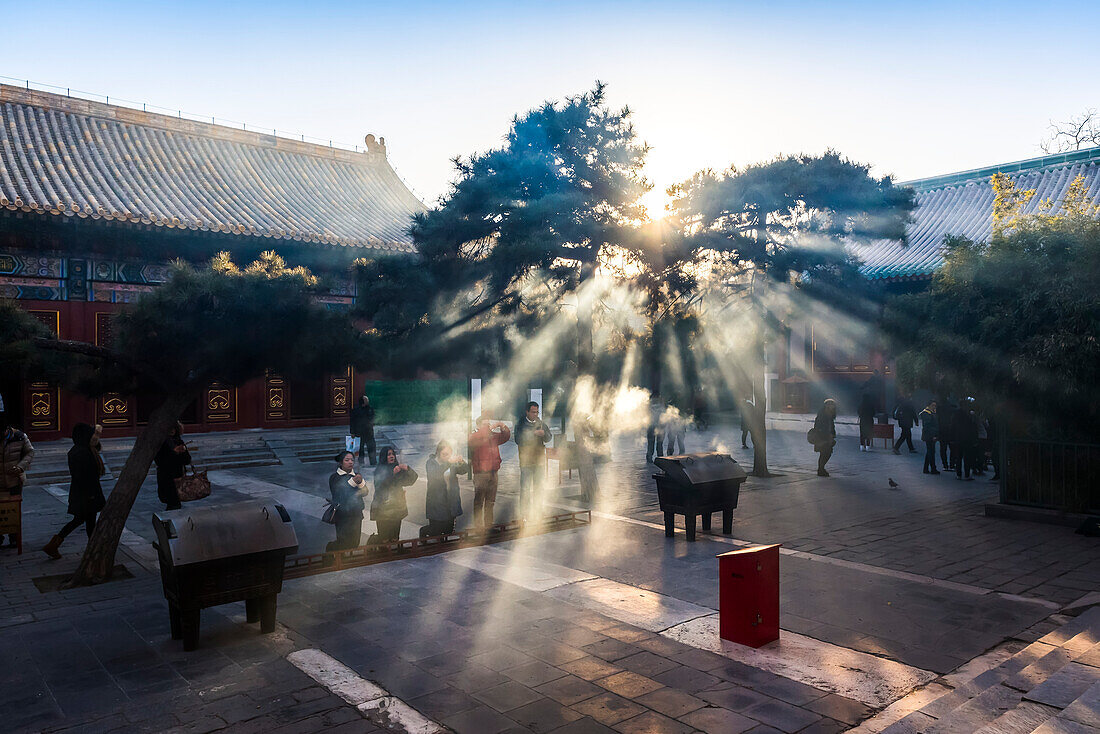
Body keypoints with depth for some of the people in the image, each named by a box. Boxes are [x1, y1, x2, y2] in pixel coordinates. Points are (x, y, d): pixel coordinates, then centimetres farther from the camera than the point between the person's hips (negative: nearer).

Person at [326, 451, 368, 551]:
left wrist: (361, 482, -16)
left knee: (355, 542, 3)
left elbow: (365, 492, 3)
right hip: (342, 515, -4)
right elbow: (338, 494, -14)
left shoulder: (357, 475, 10)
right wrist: (353, 482, -19)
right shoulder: (334, 477, -2)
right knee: (344, 542, -7)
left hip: (356, 514, 4)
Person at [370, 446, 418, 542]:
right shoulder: (379, 470, -2)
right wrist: (393, 473, -25)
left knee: (395, 538, 4)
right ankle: (372, 540, 18)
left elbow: (413, 478, 7)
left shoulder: (398, 468, 11)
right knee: (384, 538, -7)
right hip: (383, 508, -4)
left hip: (397, 508, 4)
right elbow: (379, 485, -17)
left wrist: (407, 469, -10)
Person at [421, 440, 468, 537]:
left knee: (449, 531, 9)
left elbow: (463, 470, -6)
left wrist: (461, 462, -28)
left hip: (451, 503, 4)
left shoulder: (453, 463, 7)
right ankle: (423, 532, 27)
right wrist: (448, 462, -38)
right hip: (436, 504, -4)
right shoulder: (431, 462, -6)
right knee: (435, 531, -3)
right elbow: (434, 474, -26)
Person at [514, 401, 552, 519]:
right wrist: (533, 434, -19)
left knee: (538, 488, 9)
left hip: (540, 460, 4)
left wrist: (544, 433, -14)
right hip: (526, 460, -4)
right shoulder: (520, 424, -2)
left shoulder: (541, 423, 10)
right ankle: (523, 514, 0)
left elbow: (549, 438, 8)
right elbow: (518, 440, -14)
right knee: (525, 489, -5)